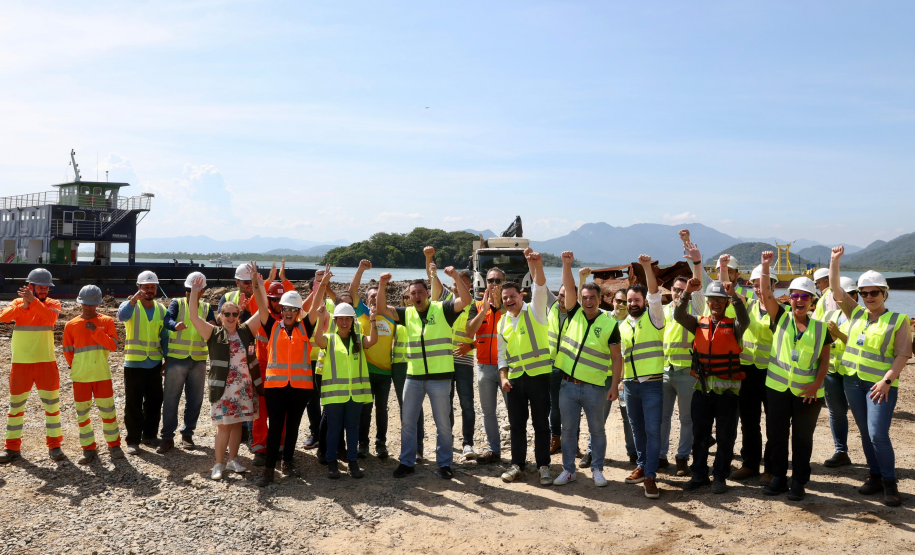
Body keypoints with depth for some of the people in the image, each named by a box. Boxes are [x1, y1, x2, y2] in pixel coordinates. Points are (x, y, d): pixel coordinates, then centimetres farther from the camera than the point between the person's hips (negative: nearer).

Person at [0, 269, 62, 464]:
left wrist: (33, 301, -37)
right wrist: (23, 305, -34)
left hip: (46, 363, -1)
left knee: (52, 404, 4)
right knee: (16, 404, 9)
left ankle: (54, 445, 15)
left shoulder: (53, 304, -1)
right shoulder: (18, 302, 2)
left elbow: (51, 317, -25)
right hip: (21, 363, 1)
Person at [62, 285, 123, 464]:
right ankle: (89, 448, 16)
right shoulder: (71, 325, 2)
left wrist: (96, 331, -19)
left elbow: (113, 345, -9)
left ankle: (114, 444, 15)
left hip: (102, 375, -1)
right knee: (82, 412, 6)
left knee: (108, 410, 3)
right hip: (80, 377, 1)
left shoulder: (107, 321, 0)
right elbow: (67, 350, 10)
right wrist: (77, 367, 10)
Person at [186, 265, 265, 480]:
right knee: (223, 426, -1)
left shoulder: (245, 331, 4)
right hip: (222, 387, -3)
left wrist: (256, 283, -7)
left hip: (244, 386, 3)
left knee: (237, 423, 12)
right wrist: (194, 292, -19)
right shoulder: (214, 333, -1)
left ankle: (233, 460, 24)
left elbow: (263, 309, 0)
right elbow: (194, 317, -10)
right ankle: (218, 464, 11)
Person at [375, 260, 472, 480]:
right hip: (413, 377, 4)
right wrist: (382, 285, -9)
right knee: (407, 422, 10)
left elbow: (465, 300, -16)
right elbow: (381, 309, 4)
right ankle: (406, 462, 22)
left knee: (443, 423, 7)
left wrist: (455, 276, -28)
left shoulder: (442, 309, -4)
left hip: (440, 377, -4)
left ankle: (445, 463, 19)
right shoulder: (407, 313, 8)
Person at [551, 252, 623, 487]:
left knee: (597, 430, 9)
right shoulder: (574, 314, 3)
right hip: (568, 385, 2)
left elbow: (616, 357, -3)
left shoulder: (610, 324, -4)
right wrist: (566, 264, -24)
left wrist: (614, 386, -9)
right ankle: (568, 470, 20)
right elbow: (569, 287, -9)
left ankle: (597, 470, 23)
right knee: (568, 429, 9)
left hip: (594, 387, -2)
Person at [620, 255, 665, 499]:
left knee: (652, 430, -8)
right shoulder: (623, 325, 13)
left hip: (652, 383, -5)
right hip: (630, 384, 5)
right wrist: (620, 380, 15)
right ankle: (642, 466, 28)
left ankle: (650, 476, -5)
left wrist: (647, 267, -31)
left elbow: (654, 293, -19)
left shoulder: (653, 317, -2)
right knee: (637, 429, 14)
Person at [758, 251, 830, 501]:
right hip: (778, 388, 1)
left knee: (802, 438, 7)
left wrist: (816, 384, -9)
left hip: (807, 392, -1)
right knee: (776, 435, 7)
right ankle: (778, 478, 20)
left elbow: (824, 359, 4)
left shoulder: (820, 327, 3)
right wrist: (765, 266, -21)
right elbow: (766, 294, -12)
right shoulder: (781, 318, 3)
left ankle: (799, 482, 18)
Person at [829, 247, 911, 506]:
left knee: (878, 434, -11)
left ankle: (890, 483, 4)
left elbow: (903, 353, -10)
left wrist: (887, 380, -19)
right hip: (853, 380, 5)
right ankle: (875, 476, 24)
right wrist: (835, 260, 0)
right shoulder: (856, 313, 9)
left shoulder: (898, 320, -4)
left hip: (880, 385, -5)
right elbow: (835, 289, 7)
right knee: (865, 433, 12)